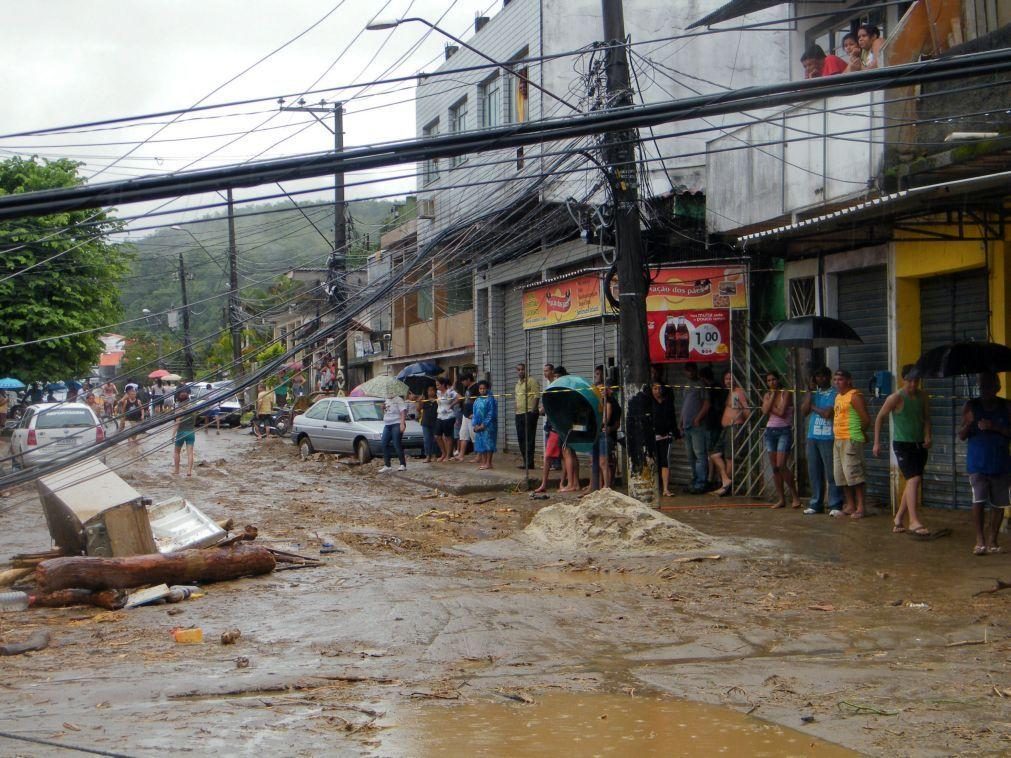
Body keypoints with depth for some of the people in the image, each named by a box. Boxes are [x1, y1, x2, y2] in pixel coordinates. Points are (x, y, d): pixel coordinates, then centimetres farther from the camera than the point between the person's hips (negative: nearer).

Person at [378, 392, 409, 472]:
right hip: (387, 425, 8)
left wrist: (402, 423, -24)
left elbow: (403, 412, -14)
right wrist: (383, 408, 7)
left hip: (396, 424, -8)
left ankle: (403, 465, -4)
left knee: (397, 445, -11)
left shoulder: (398, 400, -6)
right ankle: (387, 465, 4)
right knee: (383, 444, 0)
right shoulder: (386, 401, 18)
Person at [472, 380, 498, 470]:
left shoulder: (490, 399, -6)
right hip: (479, 426, 6)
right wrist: (476, 425, 0)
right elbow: (475, 413, 13)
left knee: (488, 442, -6)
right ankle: (483, 462, 12)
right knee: (481, 442, 7)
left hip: (488, 425, -6)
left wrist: (484, 424, -14)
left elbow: (491, 413, -11)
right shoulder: (477, 400, 12)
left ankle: (488, 463, -4)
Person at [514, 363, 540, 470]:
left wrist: (533, 409, -20)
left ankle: (529, 462, -9)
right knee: (521, 438, 9)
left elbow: (536, 395, -13)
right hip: (519, 413, 9)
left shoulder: (531, 381, -5)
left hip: (529, 413, -9)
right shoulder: (518, 383, 21)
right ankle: (525, 460, 16)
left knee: (529, 438, -9)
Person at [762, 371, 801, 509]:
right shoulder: (767, 395, 11)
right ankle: (781, 499, 9)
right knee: (774, 468, 4)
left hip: (784, 431, -6)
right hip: (770, 431, 6)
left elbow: (781, 412, -16)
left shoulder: (786, 393, -4)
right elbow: (765, 411, -6)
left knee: (781, 466, -15)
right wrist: (772, 396, -5)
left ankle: (795, 496, -4)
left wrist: (770, 407, -4)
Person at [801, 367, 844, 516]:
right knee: (814, 472, 8)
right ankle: (816, 504, 14)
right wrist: (810, 391, 2)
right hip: (812, 437, 6)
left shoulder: (834, 394, -5)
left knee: (831, 472, -5)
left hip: (828, 438, -6)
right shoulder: (814, 393, 15)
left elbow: (828, 413, -15)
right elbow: (804, 411, 5)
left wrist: (813, 407, 0)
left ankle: (835, 505, -4)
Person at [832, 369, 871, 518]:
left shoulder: (854, 396, -10)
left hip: (851, 440, -10)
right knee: (840, 475, 10)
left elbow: (866, 419, -13)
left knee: (853, 473, -11)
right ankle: (850, 506, 17)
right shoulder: (838, 396, 18)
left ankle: (860, 507, -8)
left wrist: (859, 432, 1)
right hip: (838, 439, 10)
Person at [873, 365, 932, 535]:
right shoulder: (896, 398, -12)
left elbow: (926, 418, 12)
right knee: (914, 479, -20)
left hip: (919, 445, 6)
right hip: (902, 444, -6)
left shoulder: (922, 396, 4)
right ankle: (913, 521, -25)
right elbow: (880, 418, -4)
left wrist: (927, 437, -5)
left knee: (912, 482, 11)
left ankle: (898, 520, 23)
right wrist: (877, 442, -5)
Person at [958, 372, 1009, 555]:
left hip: (1000, 463, 2)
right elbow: (961, 436, 2)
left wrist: (995, 427, -18)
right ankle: (980, 540, -4)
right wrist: (968, 425, -20)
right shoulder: (971, 406, 1)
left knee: (998, 504, 5)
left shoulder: (1006, 407, 2)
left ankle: (992, 540, 16)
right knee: (979, 501, -12)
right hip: (977, 463, -1)